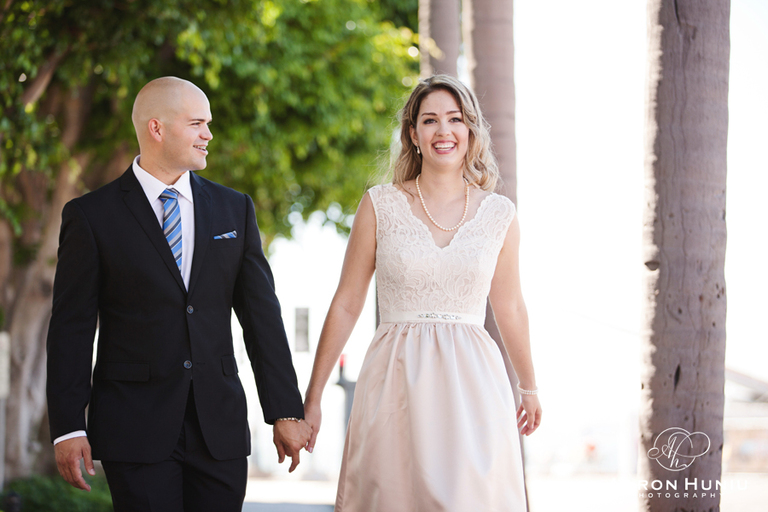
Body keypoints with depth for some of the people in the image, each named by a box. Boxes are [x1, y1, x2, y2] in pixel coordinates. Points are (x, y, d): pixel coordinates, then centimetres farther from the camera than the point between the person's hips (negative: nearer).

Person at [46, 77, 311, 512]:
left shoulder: (234, 210, 10)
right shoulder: (92, 216, 0)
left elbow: (262, 313, 9)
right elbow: (71, 326, -2)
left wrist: (286, 410, 4)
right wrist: (68, 428, -8)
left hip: (221, 426, 3)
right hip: (135, 427, -3)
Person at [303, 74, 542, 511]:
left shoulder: (499, 213, 6)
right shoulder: (380, 206, 2)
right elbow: (346, 304, 6)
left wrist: (529, 388, 29)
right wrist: (313, 397, 6)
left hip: (473, 382, 1)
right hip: (396, 381, -1)